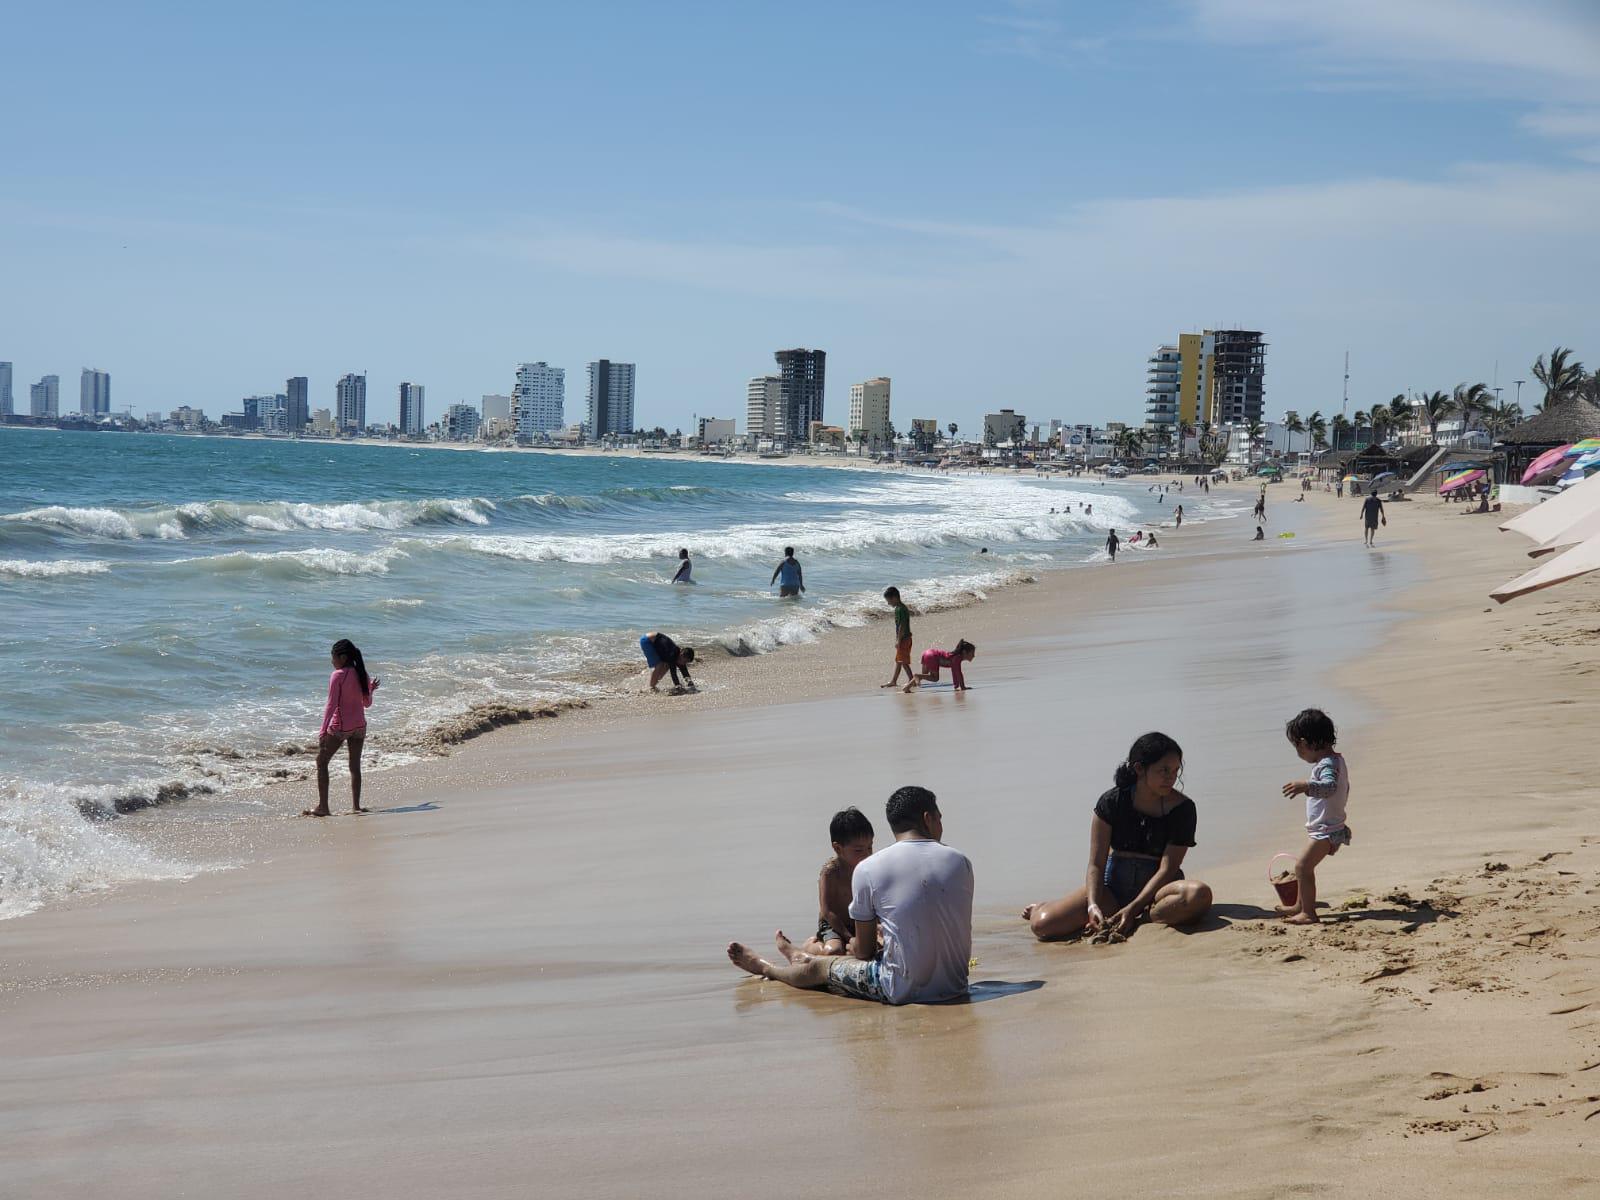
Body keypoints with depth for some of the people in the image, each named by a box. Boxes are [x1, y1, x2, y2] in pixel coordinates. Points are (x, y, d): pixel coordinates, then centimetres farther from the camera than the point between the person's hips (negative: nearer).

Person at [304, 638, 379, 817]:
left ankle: (322, 807, -1)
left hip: (339, 726, -6)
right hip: (359, 725, 6)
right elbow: (367, 703, 14)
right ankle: (356, 805, 11)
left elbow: (331, 705, -17)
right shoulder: (361, 675, 5)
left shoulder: (337, 676, -13)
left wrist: (323, 730, -17)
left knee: (321, 762, 4)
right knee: (355, 766, 13)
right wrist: (371, 689, 34)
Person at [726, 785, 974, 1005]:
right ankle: (803, 958, 60)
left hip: (905, 990, -5)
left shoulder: (868, 869, -9)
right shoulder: (960, 862, 0)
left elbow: (864, 951, 0)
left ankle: (764, 967, 52)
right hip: (955, 985, 5)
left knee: (819, 968, 22)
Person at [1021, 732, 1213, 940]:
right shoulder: (1112, 803, -3)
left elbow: (1167, 868, -12)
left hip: (1155, 888, -1)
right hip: (1113, 885, 1)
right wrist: (1093, 906, -23)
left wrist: (1133, 909, -23)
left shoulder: (1182, 808, -7)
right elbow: (1096, 864, -5)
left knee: (1199, 894, -38)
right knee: (1042, 925, -20)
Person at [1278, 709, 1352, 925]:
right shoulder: (1336, 759, 10)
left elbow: (1330, 786, -43)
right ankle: (1301, 905, 36)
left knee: (1303, 866, -13)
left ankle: (1309, 913, -12)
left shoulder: (1327, 765, -22)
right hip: (1333, 826, 11)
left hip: (1326, 831, -11)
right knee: (1305, 865, 22)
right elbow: (1343, 790, 24)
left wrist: (1307, 786, -57)